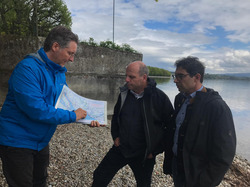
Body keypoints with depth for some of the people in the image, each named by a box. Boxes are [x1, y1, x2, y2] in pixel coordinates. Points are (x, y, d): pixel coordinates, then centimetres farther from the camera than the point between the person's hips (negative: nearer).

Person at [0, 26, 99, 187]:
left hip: (41, 141, 8)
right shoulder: (28, 68, -25)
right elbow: (36, 109, -33)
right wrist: (72, 116, -24)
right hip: (17, 141, -8)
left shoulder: (59, 73, 3)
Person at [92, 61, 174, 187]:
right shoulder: (124, 93, -4)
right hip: (120, 148, 3)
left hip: (144, 155, -3)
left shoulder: (159, 97, -18)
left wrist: (156, 150, -9)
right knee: (99, 177, 8)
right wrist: (115, 136, 5)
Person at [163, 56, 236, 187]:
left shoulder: (217, 107, -22)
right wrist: (168, 162, 7)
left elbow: (224, 155, -21)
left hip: (194, 175, -6)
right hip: (176, 165, 6)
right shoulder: (180, 98, 1)